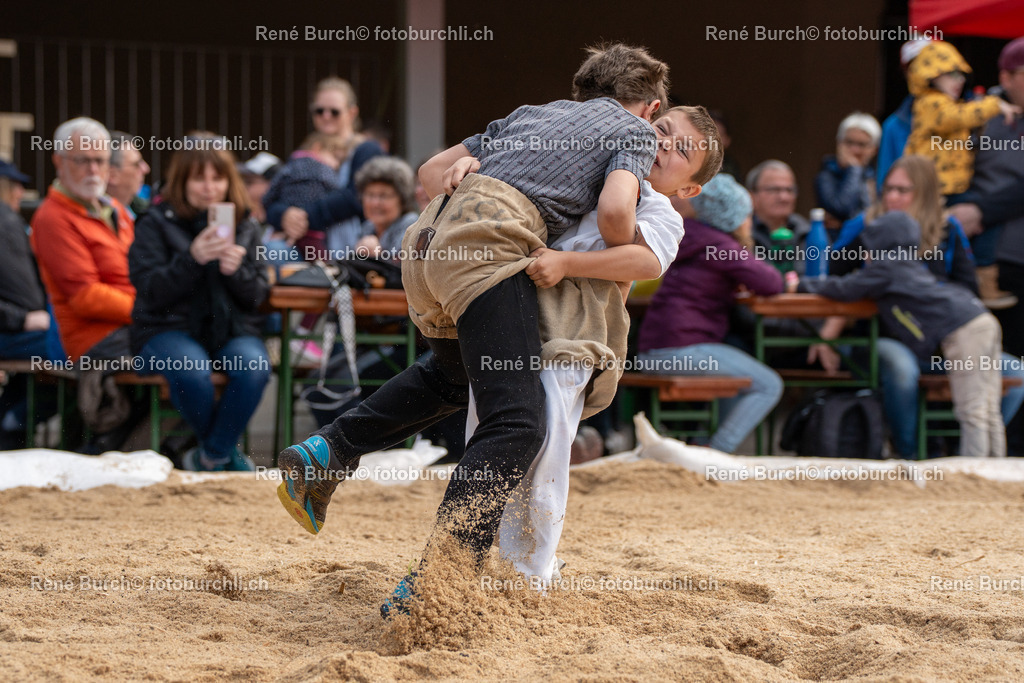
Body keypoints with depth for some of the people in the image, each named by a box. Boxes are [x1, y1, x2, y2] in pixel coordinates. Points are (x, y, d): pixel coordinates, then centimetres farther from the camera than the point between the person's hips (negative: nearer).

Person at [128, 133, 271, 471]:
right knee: (191, 371, -36)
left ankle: (211, 455, -10)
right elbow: (150, 291, -9)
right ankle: (227, 450, -6)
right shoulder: (156, 223, 0)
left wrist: (237, 271, -15)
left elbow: (258, 296, 7)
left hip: (231, 328, 3)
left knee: (255, 367, -31)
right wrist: (192, 259, -24)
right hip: (169, 327, -3)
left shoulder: (245, 225, 10)